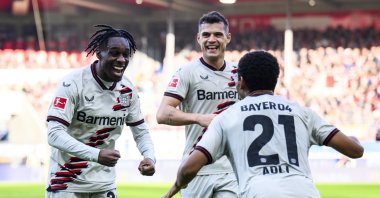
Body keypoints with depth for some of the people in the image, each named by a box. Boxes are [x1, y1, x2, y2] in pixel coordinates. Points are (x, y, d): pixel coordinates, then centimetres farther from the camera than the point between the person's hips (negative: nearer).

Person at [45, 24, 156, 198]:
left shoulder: (127, 89, 3)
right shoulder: (74, 84, -17)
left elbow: (140, 131, 12)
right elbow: (54, 134, -24)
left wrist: (149, 157, -10)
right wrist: (96, 155, -36)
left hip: (105, 183, 6)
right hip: (68, 182, -6)